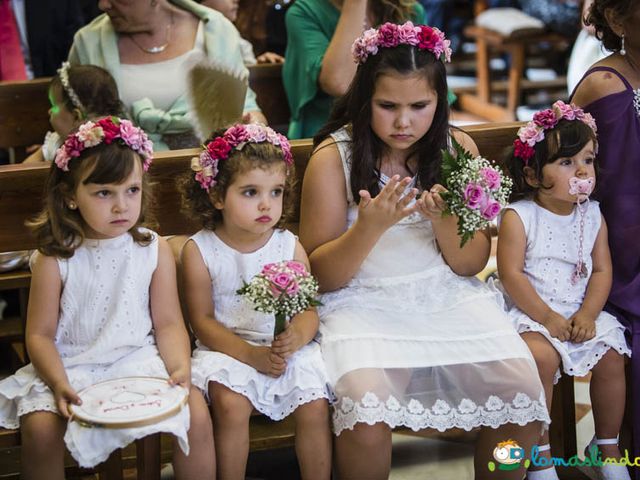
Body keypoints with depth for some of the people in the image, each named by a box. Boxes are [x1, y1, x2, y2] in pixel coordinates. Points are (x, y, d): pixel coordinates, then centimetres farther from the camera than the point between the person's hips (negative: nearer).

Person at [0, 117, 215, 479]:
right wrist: (59, 385, -21)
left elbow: (168, 324, 0)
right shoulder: (55, 260, -7)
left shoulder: (155, 250, -2)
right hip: (71, 367, -1)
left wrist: (181, 368, -18)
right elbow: (40, 334, -4)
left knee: (197, 415, -18)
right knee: (39, 427, -24)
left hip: (141, 358, 1)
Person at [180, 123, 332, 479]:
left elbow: (308, 309, -1)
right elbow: (203, 320, -5)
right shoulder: (200, 250, -5)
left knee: (315, 405, -19)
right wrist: (251, 354, -17)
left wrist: (297, 338, -25)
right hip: (228, 349, -2)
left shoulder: (290, 246, 1)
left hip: (287, 348, 2)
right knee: (231, 403, -28)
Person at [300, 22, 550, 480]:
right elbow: (320, 275, -5)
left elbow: (471, 265, 5)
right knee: (365, 416, -31)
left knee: (525, 395, -18)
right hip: (363, 302, -3)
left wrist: (444, 221, -16)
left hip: (450, 296, 3)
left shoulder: (457, 148, 2)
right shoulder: (334, 156, -7)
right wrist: (370, 226, -22)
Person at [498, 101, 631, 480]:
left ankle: (608, 446, 8)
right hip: (531, 313, -4)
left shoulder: (593, 215, 6)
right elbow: (511, 274, -14)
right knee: (541, 356, -30)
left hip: (582, 313, 5)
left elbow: (602, 270, 3)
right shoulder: (518, 217, -9)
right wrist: (548, 317, -18)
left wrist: (587, 314, -12)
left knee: (611, 356, -14)